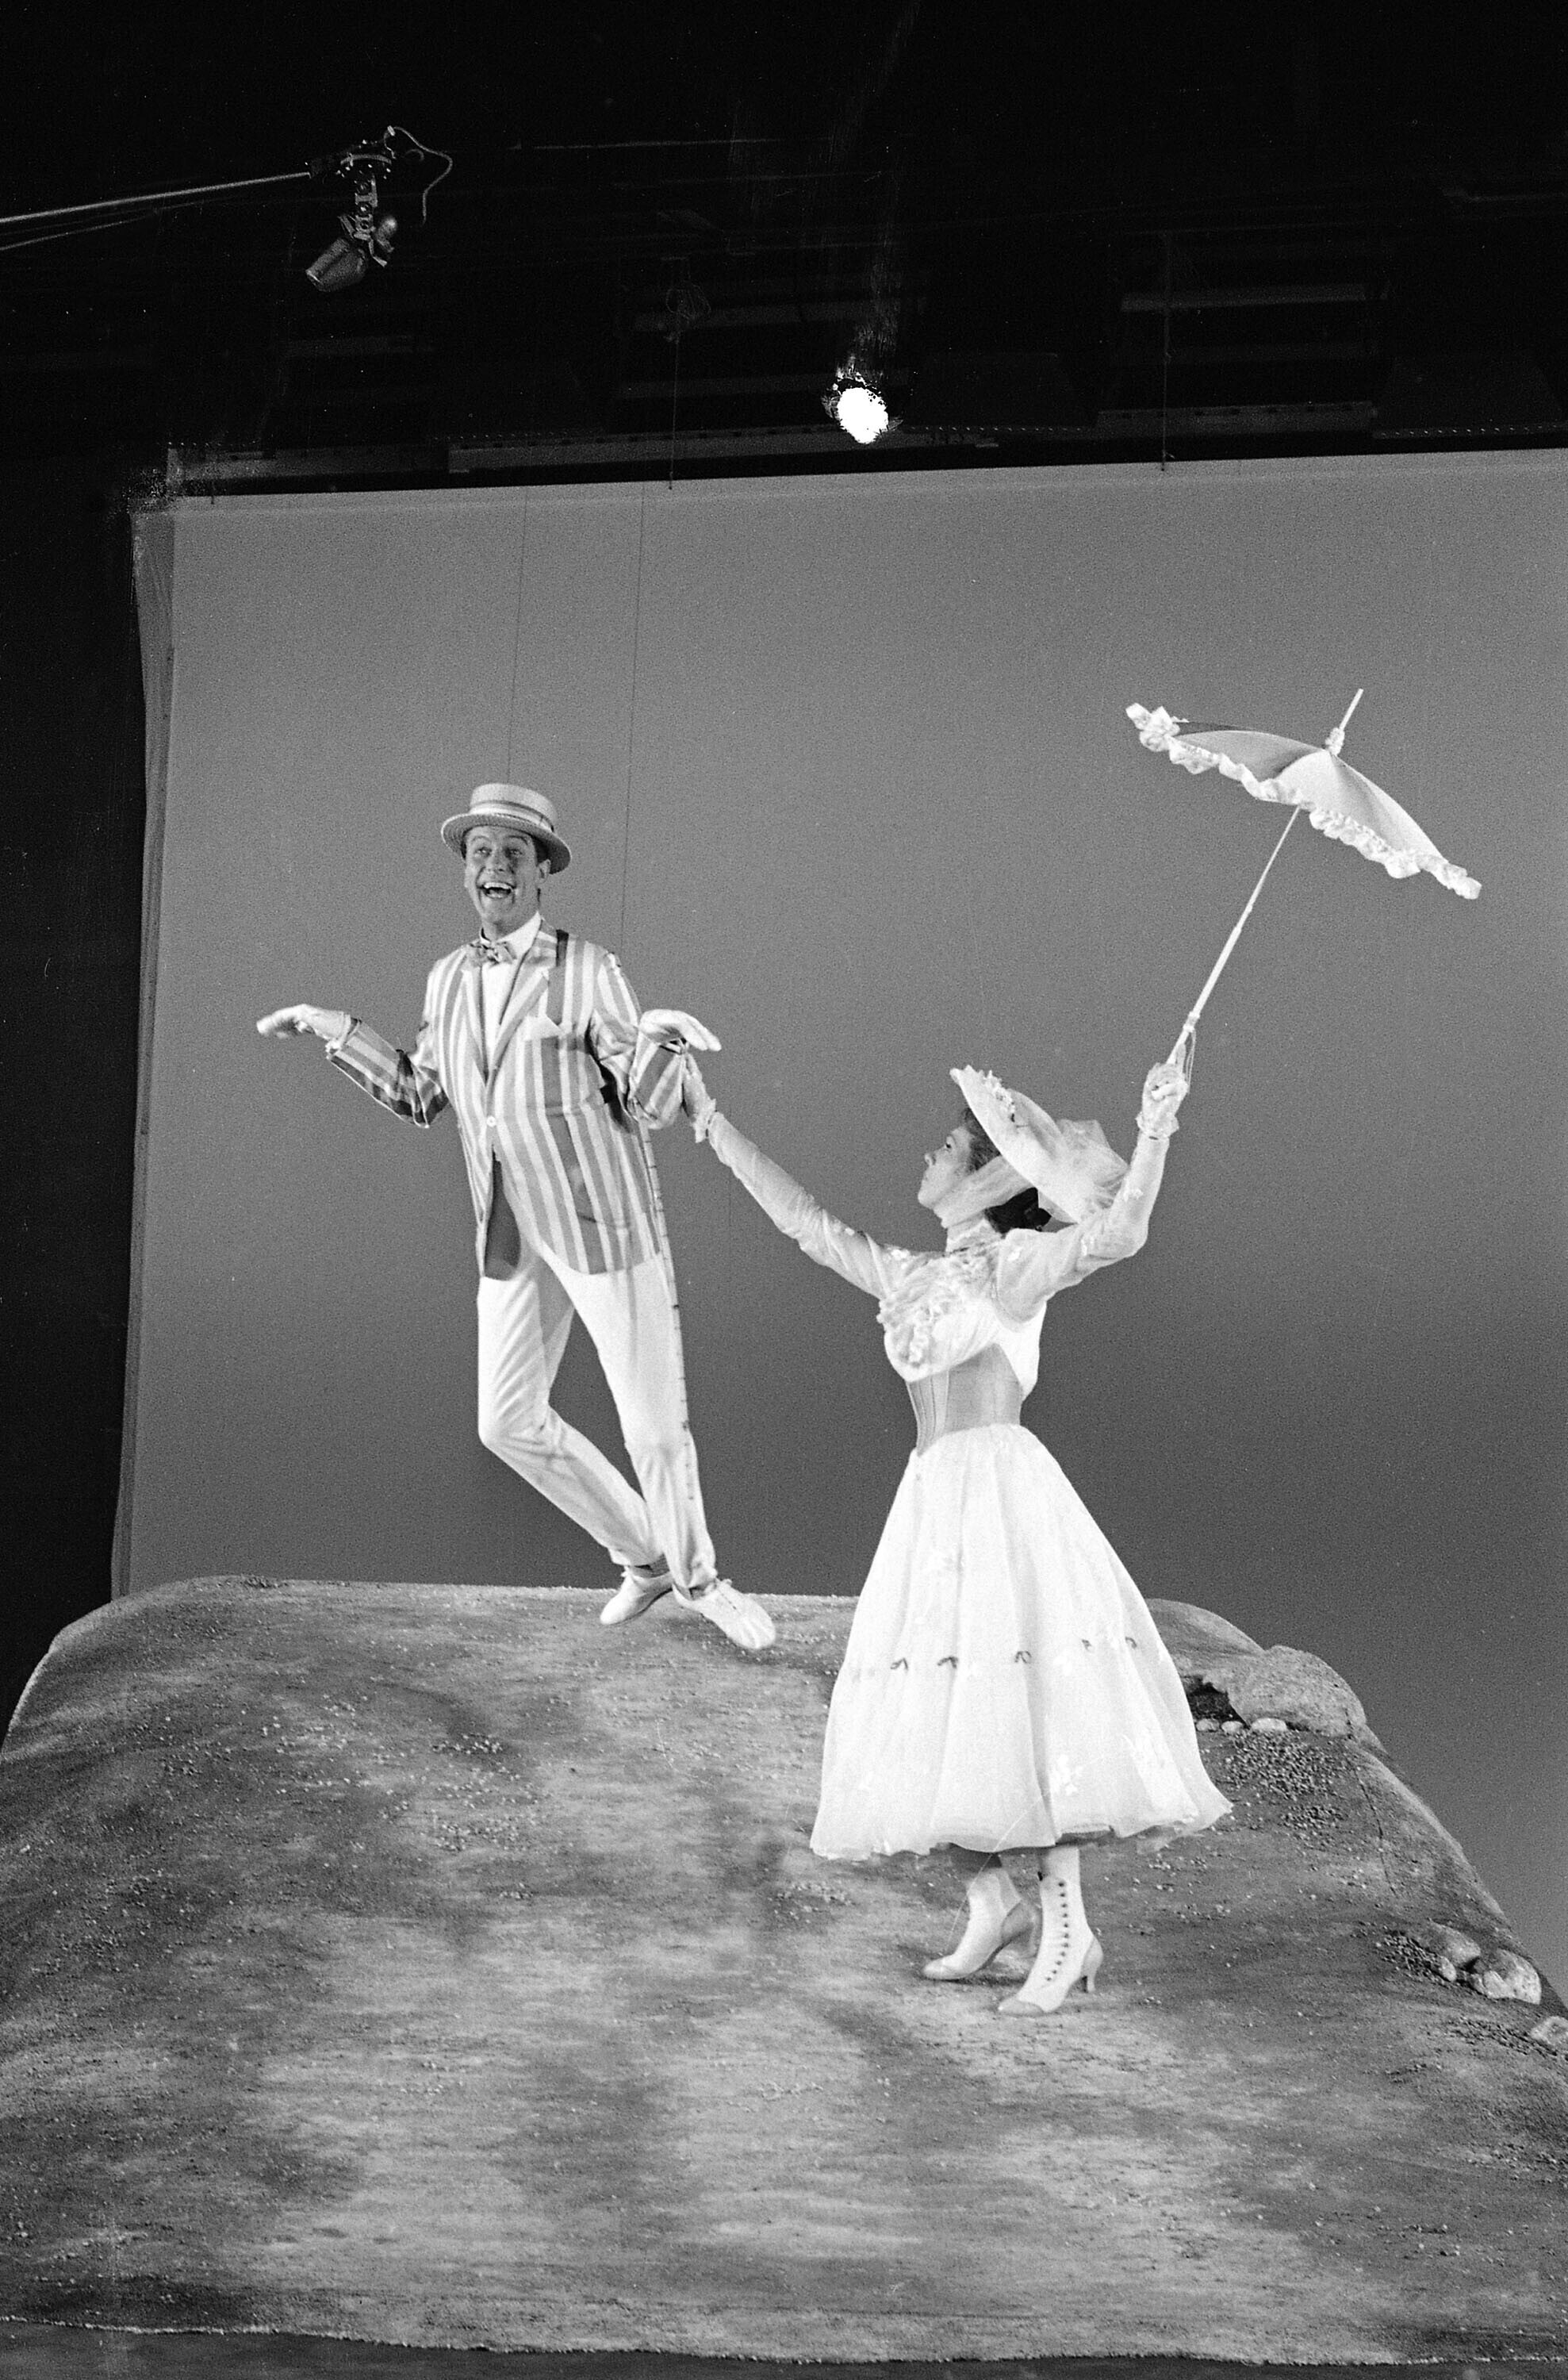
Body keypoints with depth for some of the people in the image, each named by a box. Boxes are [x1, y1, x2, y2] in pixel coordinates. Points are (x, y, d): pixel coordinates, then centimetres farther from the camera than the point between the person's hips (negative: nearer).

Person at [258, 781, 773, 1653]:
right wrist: (333, 1027, 11)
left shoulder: (589, 969, -11)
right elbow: (424, 1096, 17)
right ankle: (645, 1555, 30)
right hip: (514, 1233, 5)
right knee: (511, 1423, 8)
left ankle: (694, 1572, 30)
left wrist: (657, 1033, -36)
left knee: (656, 1424, 0)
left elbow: (648, 1106, -14)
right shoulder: (452, 976, 7)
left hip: (606, 1217, -5)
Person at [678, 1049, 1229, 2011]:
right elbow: (803, 1217, 25)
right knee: (932, 1723, 5)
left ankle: (1068, 1929, -4)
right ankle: (993, 1899, 19)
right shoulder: (910, 1279, 19)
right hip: (934, 1499, 7)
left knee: (1015, 1708, -11)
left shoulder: (1018, 1265, 1)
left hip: (1002, 1489, -7)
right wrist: (712, 1121, 26)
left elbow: (1119, 1233, -16)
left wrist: (1154, 1136, -31)